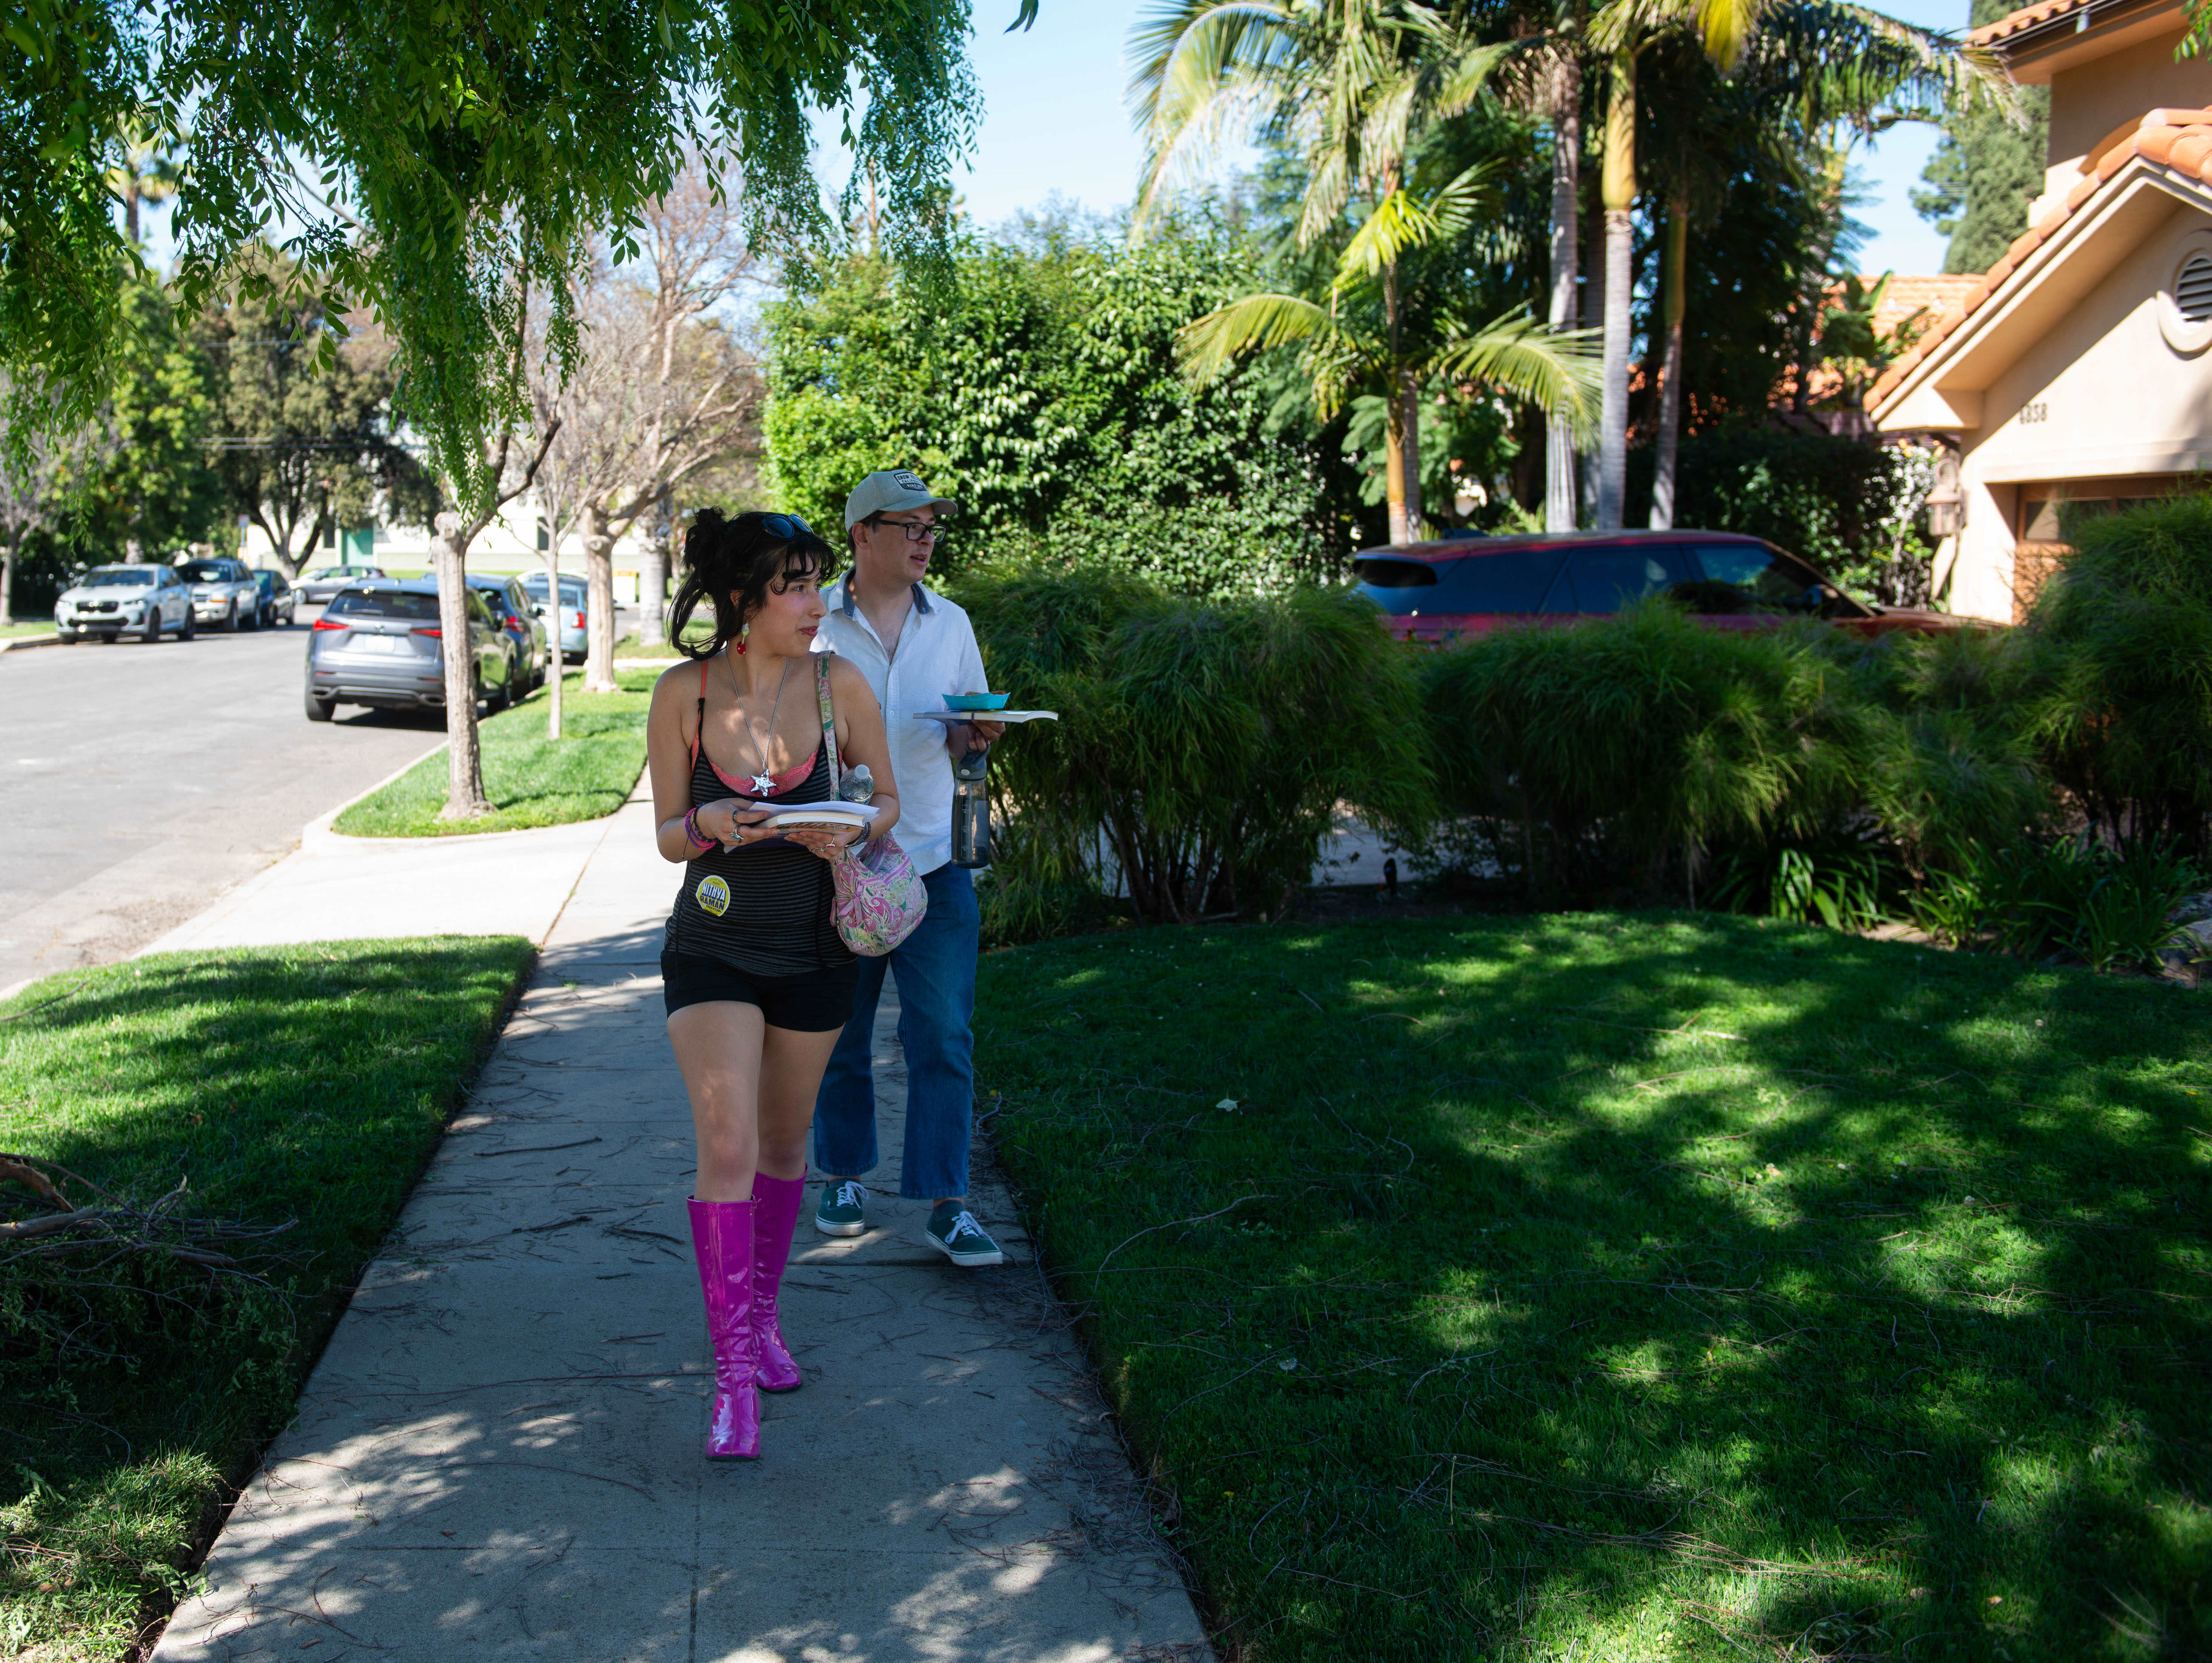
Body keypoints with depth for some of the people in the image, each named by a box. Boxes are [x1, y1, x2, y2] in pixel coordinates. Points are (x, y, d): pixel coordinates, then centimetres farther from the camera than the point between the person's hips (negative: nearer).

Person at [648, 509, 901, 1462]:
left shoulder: (838, 685, -9)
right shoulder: (683, 694, -10)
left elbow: (889, 798, 3)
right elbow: (667, 836, -3)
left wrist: (849, 829, -19)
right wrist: (710, 824, -26)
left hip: (813, 950, 2)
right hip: (713, 947, -2)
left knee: (784, 1143, 16)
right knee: (727, 1148, -12)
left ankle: (763, 1316, 37)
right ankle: (733, 1374, -6)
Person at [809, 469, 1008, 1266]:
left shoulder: (950, 624, 9)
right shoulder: (814, 624, 0)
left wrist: (980, 731, -8)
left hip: (932, 863, 2)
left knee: (944, 1037, -3)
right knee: (839, 1036, 11)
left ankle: (946, 1203, 3)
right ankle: (844, 1176, 30)